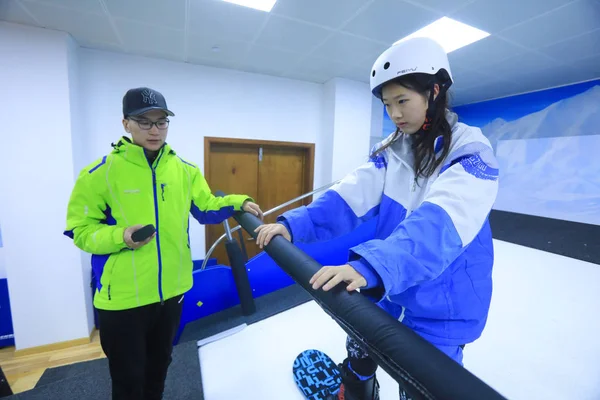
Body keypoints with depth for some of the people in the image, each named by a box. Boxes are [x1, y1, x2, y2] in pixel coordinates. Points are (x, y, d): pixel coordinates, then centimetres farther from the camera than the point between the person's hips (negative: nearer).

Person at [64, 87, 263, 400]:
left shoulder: (185, 170, 0)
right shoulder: (100, 173, -11)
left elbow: (205, 208, 4)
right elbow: (80, 229, -8)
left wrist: (239, 203, -11)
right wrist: (120, 236, -26)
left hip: (172, 291, 4)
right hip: (122, 298, -3)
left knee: (159, 368, 28)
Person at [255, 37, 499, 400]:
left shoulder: (471, 151, -17)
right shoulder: (391, 151, -1)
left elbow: (440, 225, -35)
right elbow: (350, 196, -12)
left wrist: (371, 265, -49)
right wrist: (294, 224, -25)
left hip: (441, 308, -4)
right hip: (388, 291, 5)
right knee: (358, 362, 23)